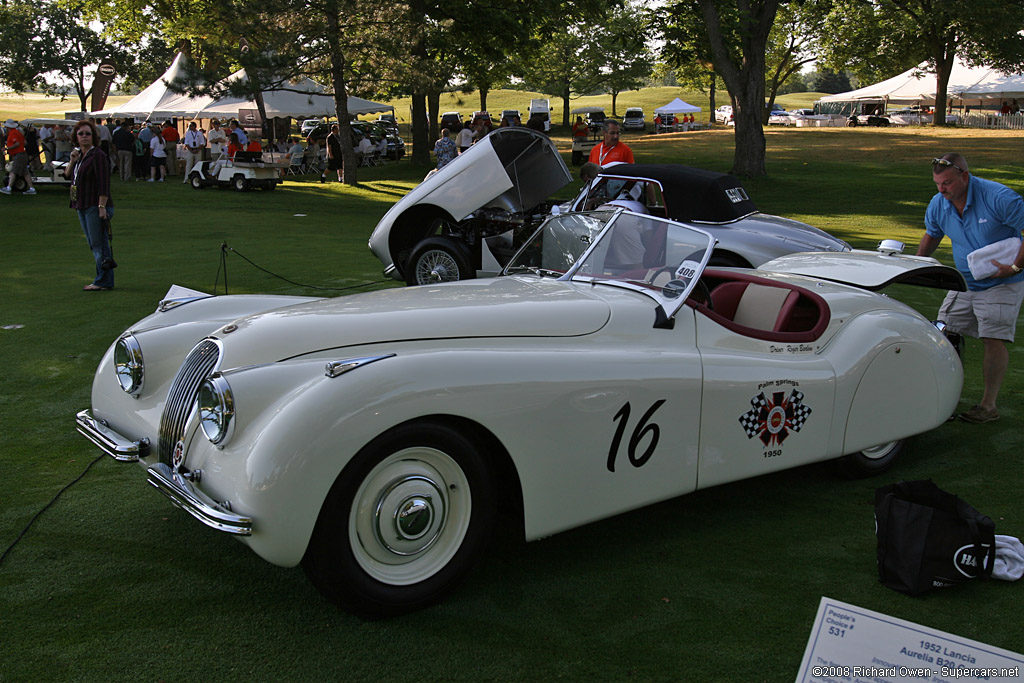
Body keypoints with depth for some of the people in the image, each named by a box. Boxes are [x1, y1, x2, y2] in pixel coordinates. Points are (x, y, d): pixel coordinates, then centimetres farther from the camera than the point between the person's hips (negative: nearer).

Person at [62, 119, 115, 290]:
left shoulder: (98, 156, -12)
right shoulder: (79, 155, 15)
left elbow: (103, 184, -18)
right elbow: (67, 175, 17)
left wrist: (102, 207, -24)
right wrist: (72, 161, 0)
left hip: (96, 207, -9)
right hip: (82, 206, 9)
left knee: (99, 243, -6)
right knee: (93, 244, 12)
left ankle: (104, 281, -2)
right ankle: (103, 279, 18)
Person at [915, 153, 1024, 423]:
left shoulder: (999, 198, -24)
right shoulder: (938, 205, -6)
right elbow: (932, 234, 16)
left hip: (1001, 284, -6)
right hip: (963, 283, 6)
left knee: (994, 339, -12)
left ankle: (989, 405, -4)